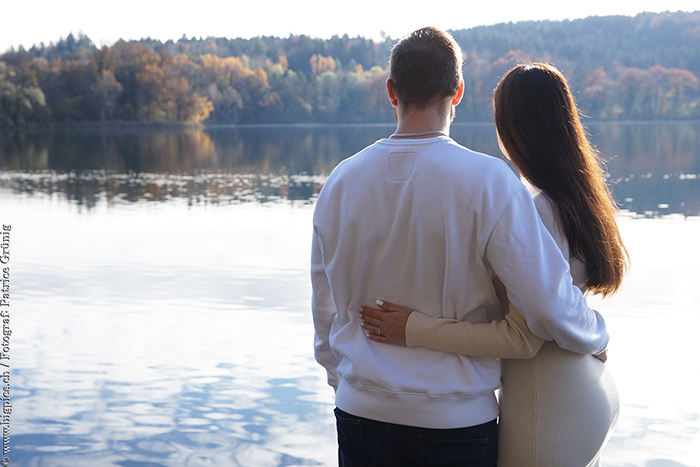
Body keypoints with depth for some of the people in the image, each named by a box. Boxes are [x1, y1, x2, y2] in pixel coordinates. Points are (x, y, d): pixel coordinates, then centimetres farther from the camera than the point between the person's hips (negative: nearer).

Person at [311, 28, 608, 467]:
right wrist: (597, 336, 5)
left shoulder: (340, 182, -2)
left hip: (361, 414, 3)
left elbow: (326, 311, 8)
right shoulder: (489, 183, -15)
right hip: (457, 422, -3)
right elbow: (550, 306, -16)